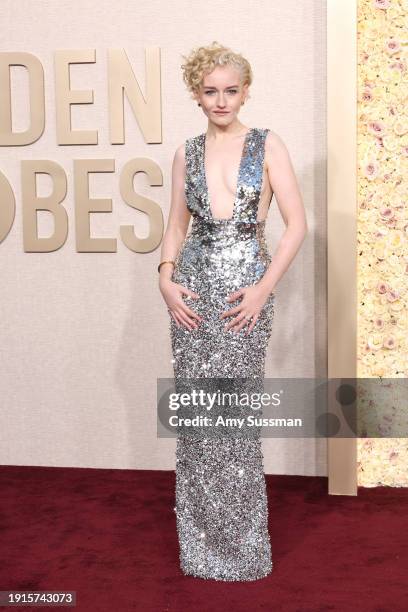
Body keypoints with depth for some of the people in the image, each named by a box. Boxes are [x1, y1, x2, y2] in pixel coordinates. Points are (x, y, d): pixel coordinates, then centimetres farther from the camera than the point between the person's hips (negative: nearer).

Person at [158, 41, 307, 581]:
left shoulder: (267, 145, 0)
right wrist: (166, 279, -1)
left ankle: (241, 545, 14)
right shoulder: (187, 153, 10)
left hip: (245, 287, -3)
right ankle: (200, 539, 19)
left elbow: (297, 224, -3)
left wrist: (264, 288, -12)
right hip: (194, 288, 3)